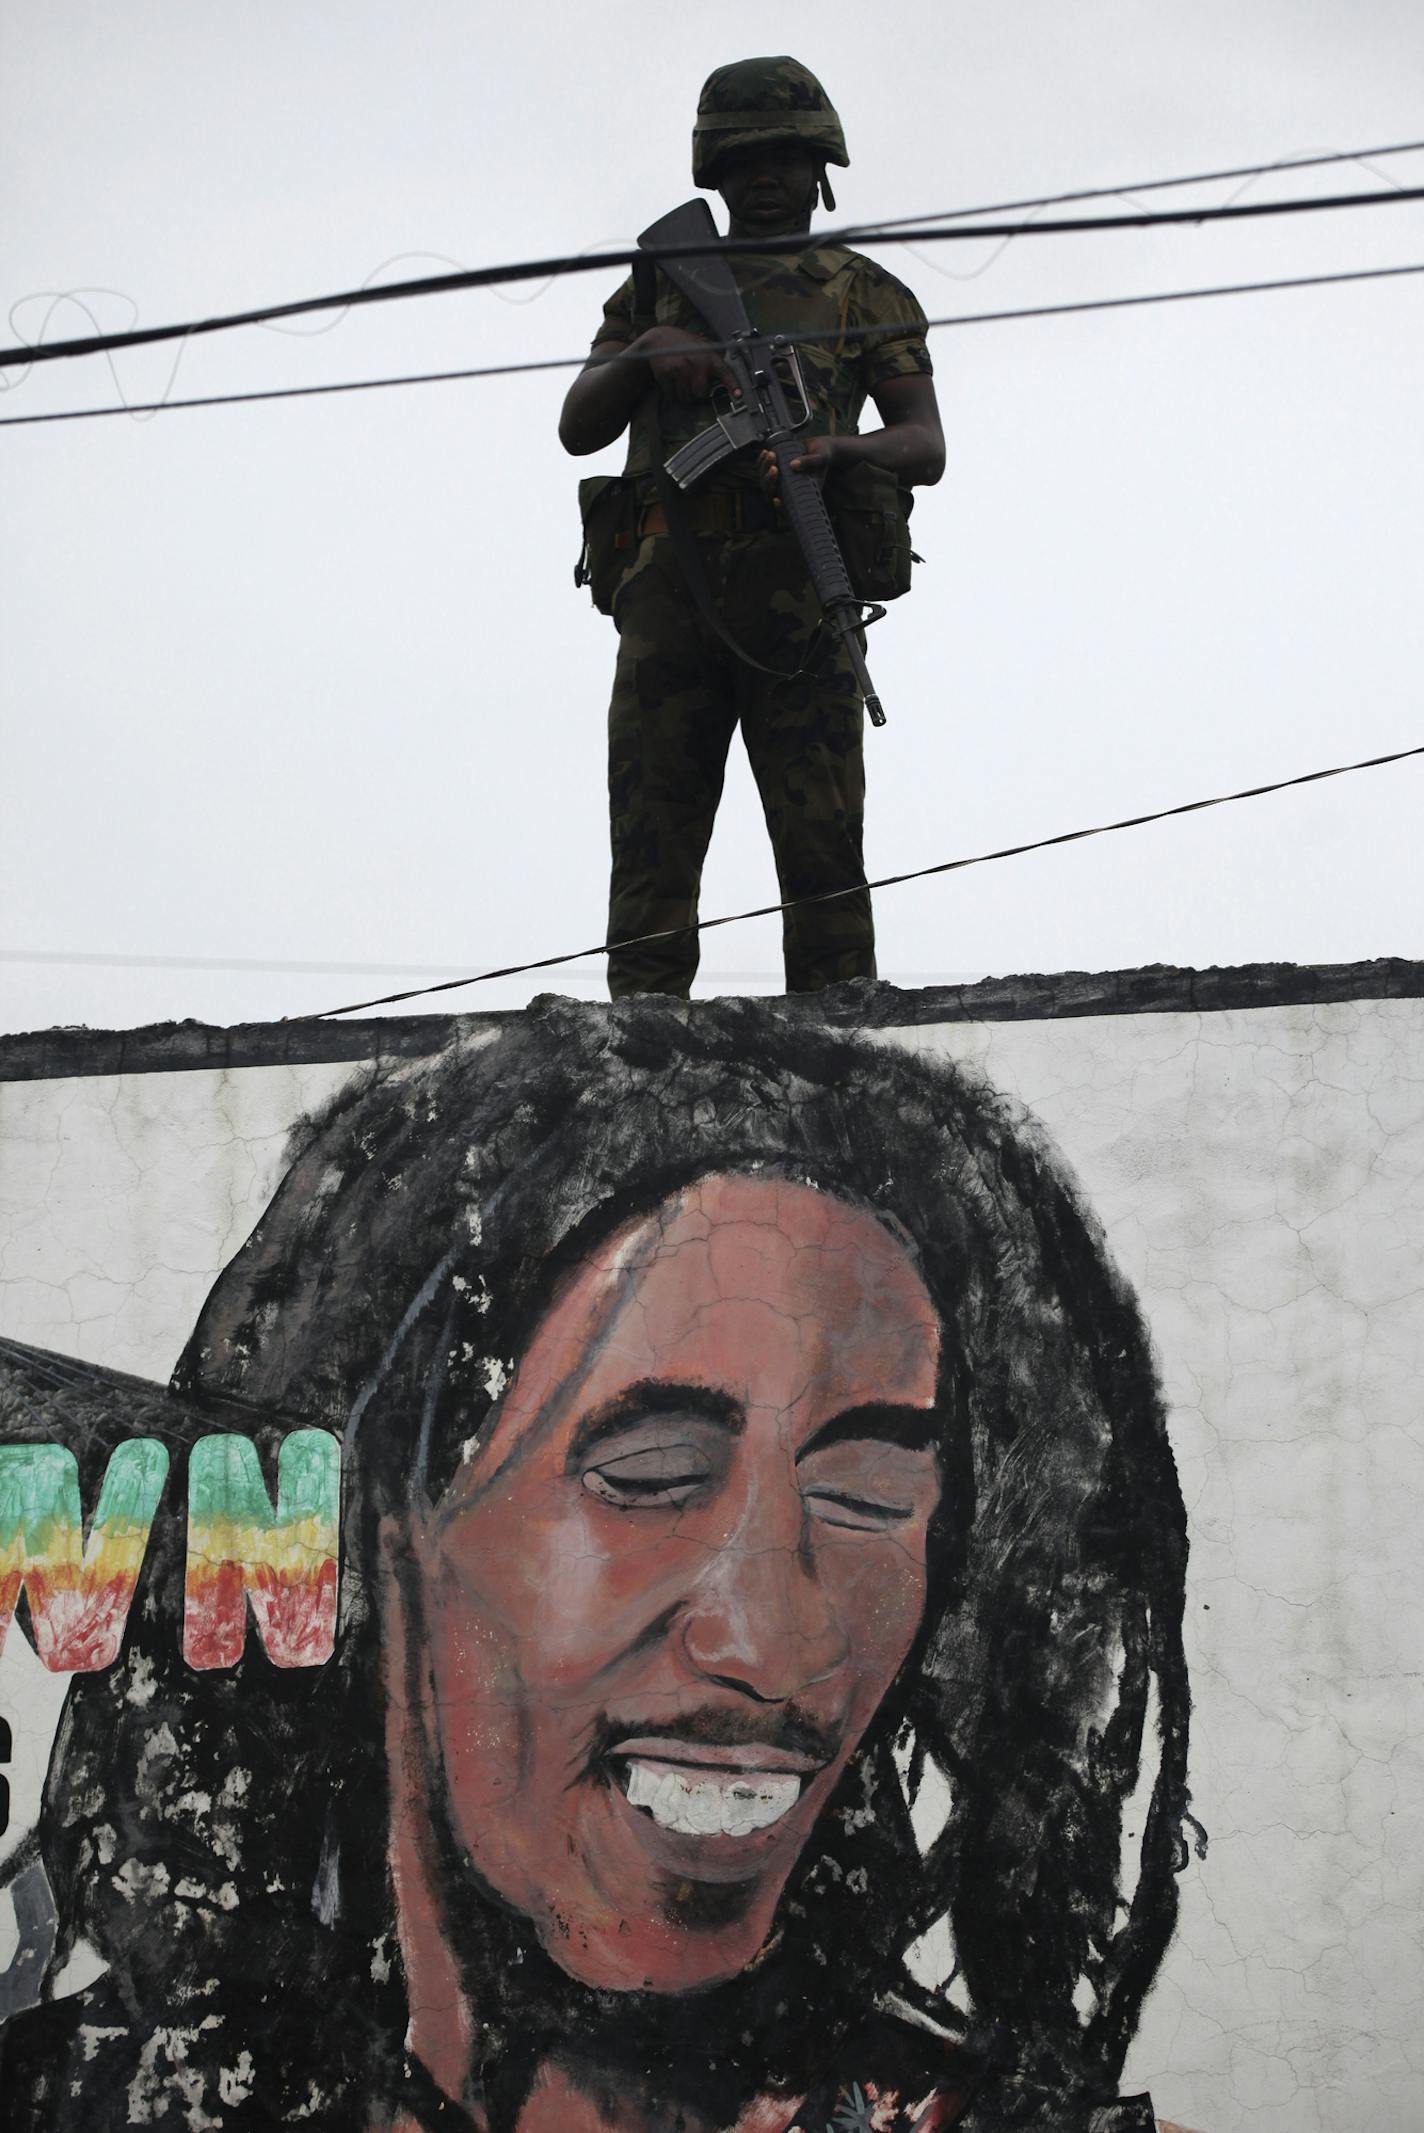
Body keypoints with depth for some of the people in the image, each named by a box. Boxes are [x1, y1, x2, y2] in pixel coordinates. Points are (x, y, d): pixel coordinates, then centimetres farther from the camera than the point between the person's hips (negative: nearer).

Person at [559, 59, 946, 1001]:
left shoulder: (867, 294, 17)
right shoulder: (656, 287, 24)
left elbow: (926, 449, 5)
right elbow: (579, 428, 12)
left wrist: (839, 448, -17)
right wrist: (649, 350, -8)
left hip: (798, 600, -2)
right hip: (671, 596, 2)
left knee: (822, 852, -9)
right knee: (652, 852, -5)